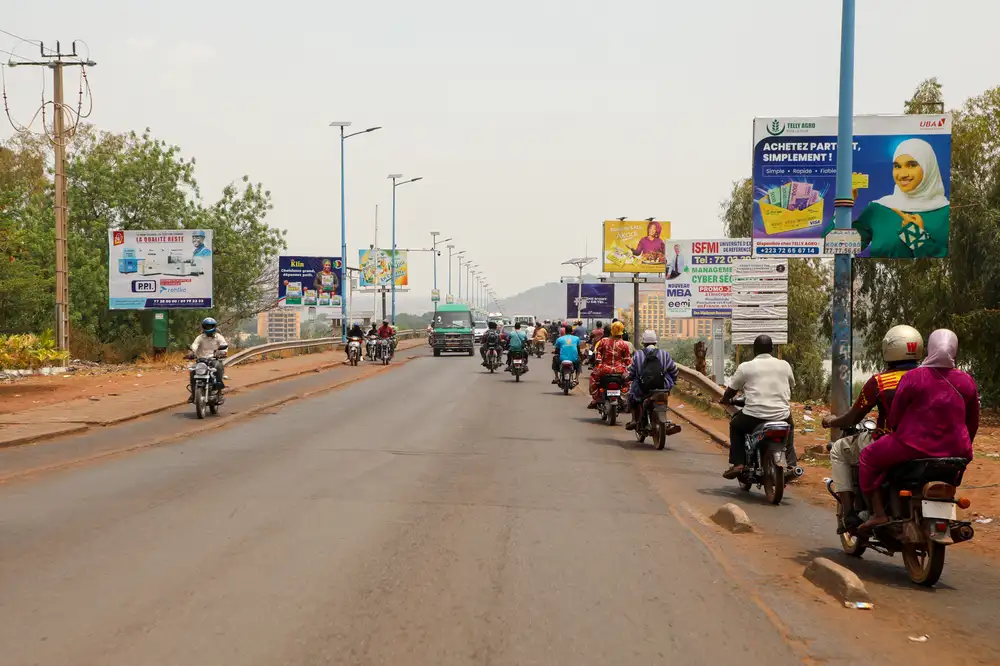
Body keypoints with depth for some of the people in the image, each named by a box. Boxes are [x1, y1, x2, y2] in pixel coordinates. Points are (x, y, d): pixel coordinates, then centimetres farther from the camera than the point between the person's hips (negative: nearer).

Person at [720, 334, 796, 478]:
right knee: (789, 427, 37)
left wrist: (725, 400, 31)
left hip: (754, 417, -3)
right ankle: (791, 465, 23)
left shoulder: (745, 367, 1)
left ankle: (737, 464, 14)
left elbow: (731, 390, 9)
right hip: (781, 416, 3)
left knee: (735, 424, 28)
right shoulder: (784, 365, 9)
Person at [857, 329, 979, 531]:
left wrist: (890, 426, 20)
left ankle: (879, 514, 5)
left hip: (914, 447, -5)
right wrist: (963, 446, 29)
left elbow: (894, 417, -3)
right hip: (955, 451, 5)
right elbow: (973, 422, 12)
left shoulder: (913, 377, -11)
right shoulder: (967, 381, 2)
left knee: (869, 458, 15)